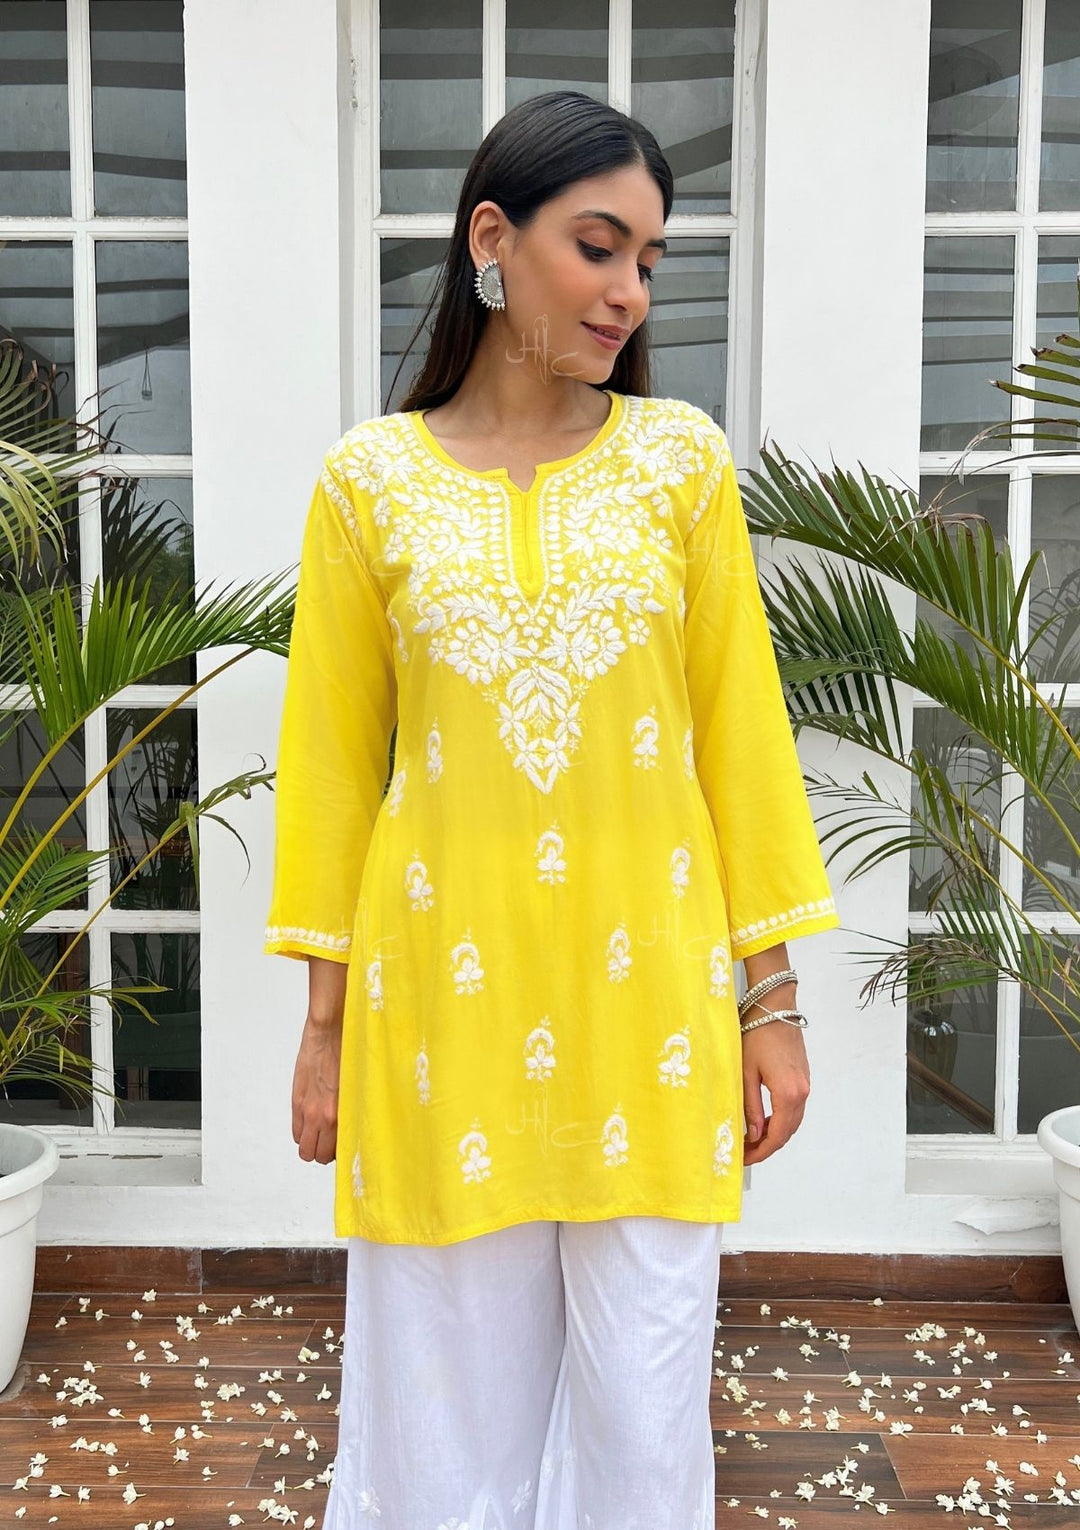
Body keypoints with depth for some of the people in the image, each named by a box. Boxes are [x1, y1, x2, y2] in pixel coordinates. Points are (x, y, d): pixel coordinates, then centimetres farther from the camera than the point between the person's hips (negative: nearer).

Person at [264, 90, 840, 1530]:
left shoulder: (681, 457, 2)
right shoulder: (371, 476, 0)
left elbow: (739, 728, 2)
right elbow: (332, 757, 2)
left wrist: (773, 995, 2)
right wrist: (325, 1024, 3)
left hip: (649, 986, 1)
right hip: (443, 993, 0)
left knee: (642, 1409, 12)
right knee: (454, 1412, 14)